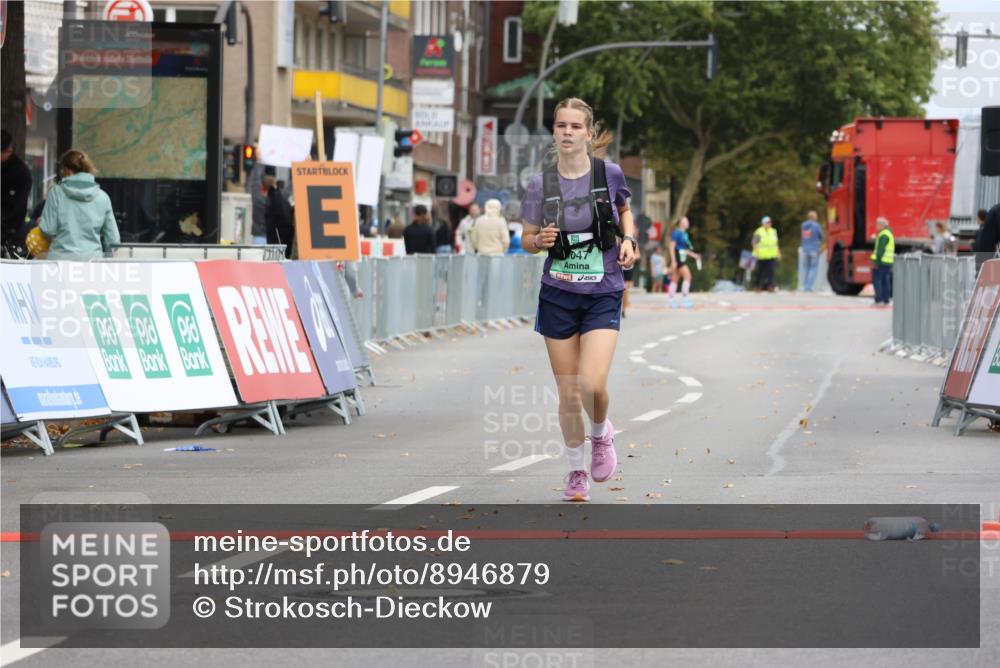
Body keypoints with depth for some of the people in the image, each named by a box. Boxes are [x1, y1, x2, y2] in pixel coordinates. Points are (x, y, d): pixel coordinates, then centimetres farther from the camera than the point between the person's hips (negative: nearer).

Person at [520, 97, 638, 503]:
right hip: (558, 296, 1)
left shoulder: (609, 174, -4)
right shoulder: (541, 184, -3)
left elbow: (624, 209, 17)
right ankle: (576, 473, 22)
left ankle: (602, 433, 18)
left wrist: (628, 238, -1)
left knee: (592, 385, -16)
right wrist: (540, 240, -16)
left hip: (603, 294, -1)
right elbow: (526, 239, 6)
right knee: (568, 394, 4)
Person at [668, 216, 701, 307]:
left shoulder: (684, 234, 17)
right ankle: (685, 298, -15)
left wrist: (694, 255, 18)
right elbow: (672, 247, -15)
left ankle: (671, 300, 11)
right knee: (687, 276, -15)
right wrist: (673, 261, -21)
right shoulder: (677, 233, -11)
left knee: (675, 279, 9)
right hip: (677, 258, -10)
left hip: (682, 259, 10)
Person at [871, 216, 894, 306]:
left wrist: (876, 261, -22)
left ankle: (879, 300, -14)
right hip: (888, 262, 10)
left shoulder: (883, 235, -13)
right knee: (885, 281, 10)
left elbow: (881, 249, -21)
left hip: (881, 261, -10)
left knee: (876, 280, -8)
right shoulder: (889, 234, 19)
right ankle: (886, 301, 9)